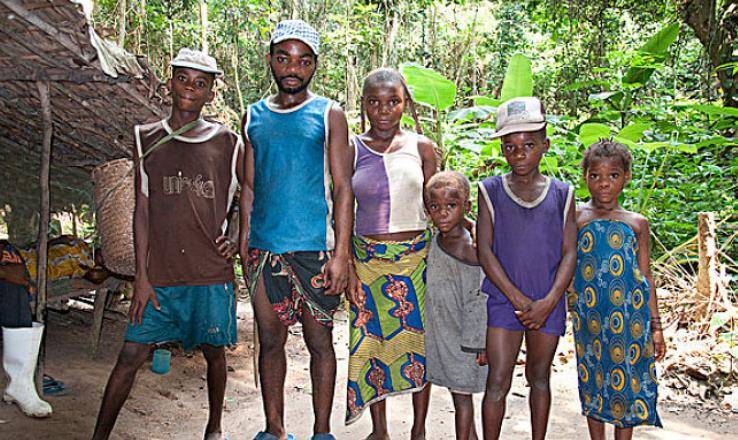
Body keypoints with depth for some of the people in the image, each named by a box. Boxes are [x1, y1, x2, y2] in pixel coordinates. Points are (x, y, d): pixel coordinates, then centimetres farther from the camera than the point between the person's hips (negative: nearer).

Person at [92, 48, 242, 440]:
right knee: (131, 354, 1)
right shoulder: (147, 139, 6)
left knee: (214, 351, 11)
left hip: (212, 273, 0)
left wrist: (236, 238, -2)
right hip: (160, 273, 1)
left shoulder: (227, 143, 3)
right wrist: (141, 276, -1)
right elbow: (142, 210, 4)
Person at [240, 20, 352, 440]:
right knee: (271, 341, 10)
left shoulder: (329, 114, 2)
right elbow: (249, 188, 14)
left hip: (314, 249, -3)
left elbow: (342, 188, -3)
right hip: (264, 249, 3)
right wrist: (244, 247, 9)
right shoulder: (254, 116, 12)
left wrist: (341, 252, -11)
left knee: (319, 341, 6)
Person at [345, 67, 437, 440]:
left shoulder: (421, 147, 1)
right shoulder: (352, 150, 1)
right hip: (368, 260, 0)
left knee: (420, 340, 7)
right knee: (372, 342, 8)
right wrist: (348, 269, -2)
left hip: (417, 257, 0)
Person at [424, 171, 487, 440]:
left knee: (461, 394, 6)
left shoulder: (467, 251, -20)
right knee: (459, 392, 18)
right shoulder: (436, 241, 3)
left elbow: (476, 301, -17)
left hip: (462, 337, -7)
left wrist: (476, 344, -14)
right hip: (439, 332, 7)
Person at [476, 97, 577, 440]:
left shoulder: (561, 194, 2)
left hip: (548, 302, 2)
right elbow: (484, 251, -6)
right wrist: (519, 300, -12)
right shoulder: (490, 190, -2)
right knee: (498, 381, -1)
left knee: (539, 376, 16)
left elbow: (569, 253, 0)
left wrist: (548, 302, -12)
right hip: (503, 299, -2)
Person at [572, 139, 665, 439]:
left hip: (630, 314, 1)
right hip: (589, 315, 0)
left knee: (627, 380, 7)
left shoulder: (637, 223, 5)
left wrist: (655, 325, 6)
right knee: (593, 380, 10)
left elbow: (646, 277, 7)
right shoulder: (574, 218, 1)